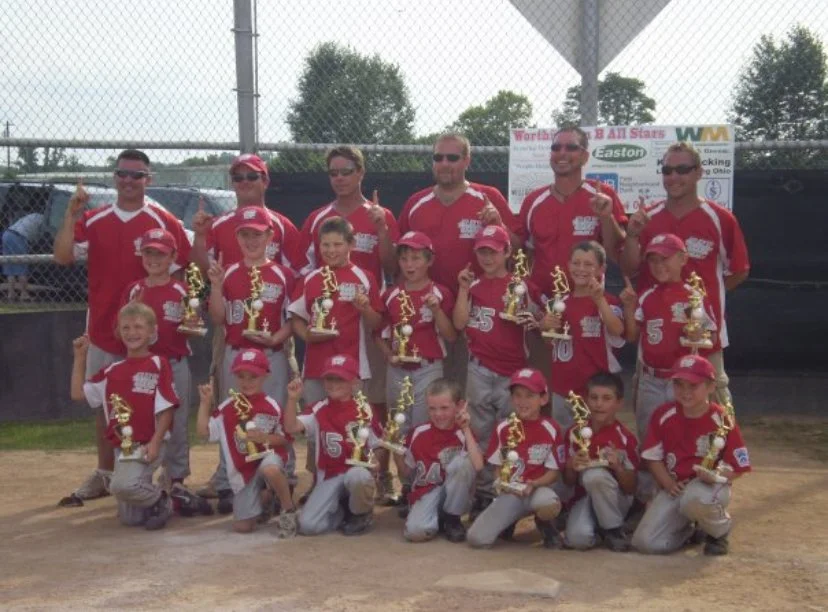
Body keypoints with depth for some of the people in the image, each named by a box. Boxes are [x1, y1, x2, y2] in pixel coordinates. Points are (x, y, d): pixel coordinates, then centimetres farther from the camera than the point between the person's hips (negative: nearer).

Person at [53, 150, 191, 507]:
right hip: (102, 330, 4)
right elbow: (64, 257, -6)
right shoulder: (92, 221, 6)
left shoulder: (164, 223, -4)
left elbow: (182, 275, -2)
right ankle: (104, 475, 25)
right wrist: (70, 216, -17)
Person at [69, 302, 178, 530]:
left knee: (122, 484, -32)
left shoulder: (157, 365, -5)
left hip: (147, 445, -6)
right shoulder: (112, 371, 13)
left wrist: (155, 442, -17)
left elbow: (167, 408, -9)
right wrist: (80, 356, 14)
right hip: (122, 448, 6)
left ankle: (161, 500, -6)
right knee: (130, 519, 3)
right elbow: (78, 392, 19)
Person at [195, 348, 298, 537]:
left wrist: (264, 437, -19)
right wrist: (205, 403, -3)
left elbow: (285, 439, -2)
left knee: (269, 469, -44)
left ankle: (288, 509, -17)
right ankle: (264, 498, 34)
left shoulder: (272, 407, -6)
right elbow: (204, 431, 1)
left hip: (269, 456, -4)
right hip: (244, 469, 4)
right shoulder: (227, 408, 2)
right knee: (242, 526, 1)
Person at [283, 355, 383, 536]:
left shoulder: (364, 410, -1)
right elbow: (291, 427, -14)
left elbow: (378, 447, 6)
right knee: (307, 525, -17)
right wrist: (293, 399, -27)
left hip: (356, 469, -2)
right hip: (329, 477, 2)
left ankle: (361, 514, -6)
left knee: (357, 477, -41)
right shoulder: (319, 410, 1)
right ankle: (342, 512, 16)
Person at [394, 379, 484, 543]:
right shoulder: (419, 433, -2)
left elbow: (478, 466, -26)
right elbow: (407, 472, 7)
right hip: (426, 492, 0)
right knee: (415, 531, -30)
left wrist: (466, 429, -22)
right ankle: (439, 517, 9)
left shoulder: (463, 433, -7)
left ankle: (451, 518, -9)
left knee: (462, 460, -31)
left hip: (454, 493, 0)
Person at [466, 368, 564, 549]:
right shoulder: (504, 428, 1)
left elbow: (554, 471, -3)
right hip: (510, 492, 2)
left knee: (550, 504, -41)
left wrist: (533, 484, -21)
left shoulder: (551, 430, -6)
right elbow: (497, 466, 8)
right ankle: (510, 519, 17)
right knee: (476, 538, -18)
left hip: (538, 488, -2)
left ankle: (544, 523, 0)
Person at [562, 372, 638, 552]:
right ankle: (598, 529, 6)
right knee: (578, 538, -30)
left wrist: (618, 467, -25)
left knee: (594, 475, -34)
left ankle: (614, 529, -12)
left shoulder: (625, 439, -8)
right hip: (584, 497, 1)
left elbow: (631, 488, -6)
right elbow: (568, 481, 4)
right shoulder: (575, 433, -1)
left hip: (615, 501, -1)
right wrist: (573, 467, -18)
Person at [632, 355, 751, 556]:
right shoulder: (663, 415, -2)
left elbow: (737, 466, -7)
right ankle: (688, 530, 20)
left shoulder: (722, 420, -11)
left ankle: (720, 531, -5)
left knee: (694, 499, -42)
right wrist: (668, 484, -11)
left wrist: (717, 475, -27)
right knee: (645, 542, -14)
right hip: (674, 487, 4)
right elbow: (652, 456, 3)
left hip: (711, 486, -3)